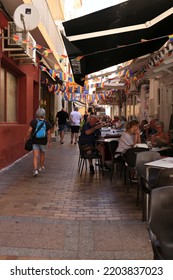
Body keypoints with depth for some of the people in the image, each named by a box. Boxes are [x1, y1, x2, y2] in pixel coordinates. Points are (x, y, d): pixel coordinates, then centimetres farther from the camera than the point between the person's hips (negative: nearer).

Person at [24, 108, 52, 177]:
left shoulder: (34, 121, -8)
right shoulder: (47, 123, -6)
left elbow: (29, 131, -9)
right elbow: (49, 133, -5)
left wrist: (25, 138, 3)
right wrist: (49, 142, 4)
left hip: (35, 141, -1)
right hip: (43, 142, 1)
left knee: (35, 156, -4)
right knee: (42, 154, 21)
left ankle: (35, 169, -18)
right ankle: (41, 167, 37)